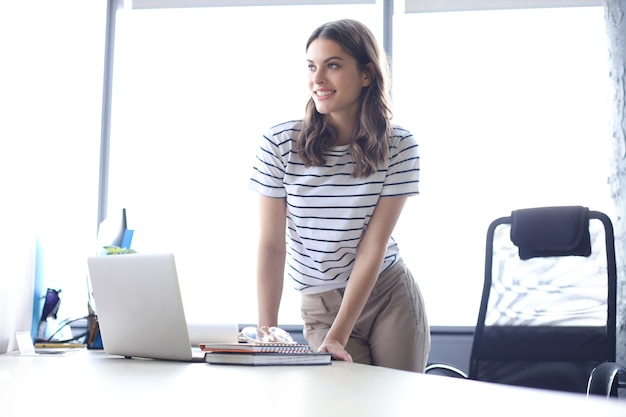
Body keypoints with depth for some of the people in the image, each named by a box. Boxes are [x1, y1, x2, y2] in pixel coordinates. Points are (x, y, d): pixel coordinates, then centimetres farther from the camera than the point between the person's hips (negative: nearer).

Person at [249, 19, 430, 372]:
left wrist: (337, 337, -20)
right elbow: (271, 244, -10)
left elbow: (372, 249, -14)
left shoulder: (399, 148, -11)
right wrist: (267, 332, -15)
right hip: (321, 306, 0)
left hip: (391, 299, 0)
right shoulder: (280, 145, -11)